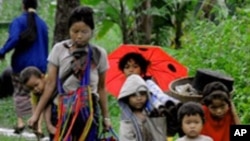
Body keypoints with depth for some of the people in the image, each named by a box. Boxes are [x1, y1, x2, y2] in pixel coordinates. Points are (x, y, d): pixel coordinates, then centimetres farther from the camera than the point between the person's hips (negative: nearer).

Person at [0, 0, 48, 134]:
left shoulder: (18, 21, -7)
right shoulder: (42, 23, 8)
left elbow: (14, 39, -24)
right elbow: (45, 46, 12)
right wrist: (44, 64, 19)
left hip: (22, 63, -3)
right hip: (38, 65, 3)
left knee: (20, 92, 12)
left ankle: (20, 122, 8)